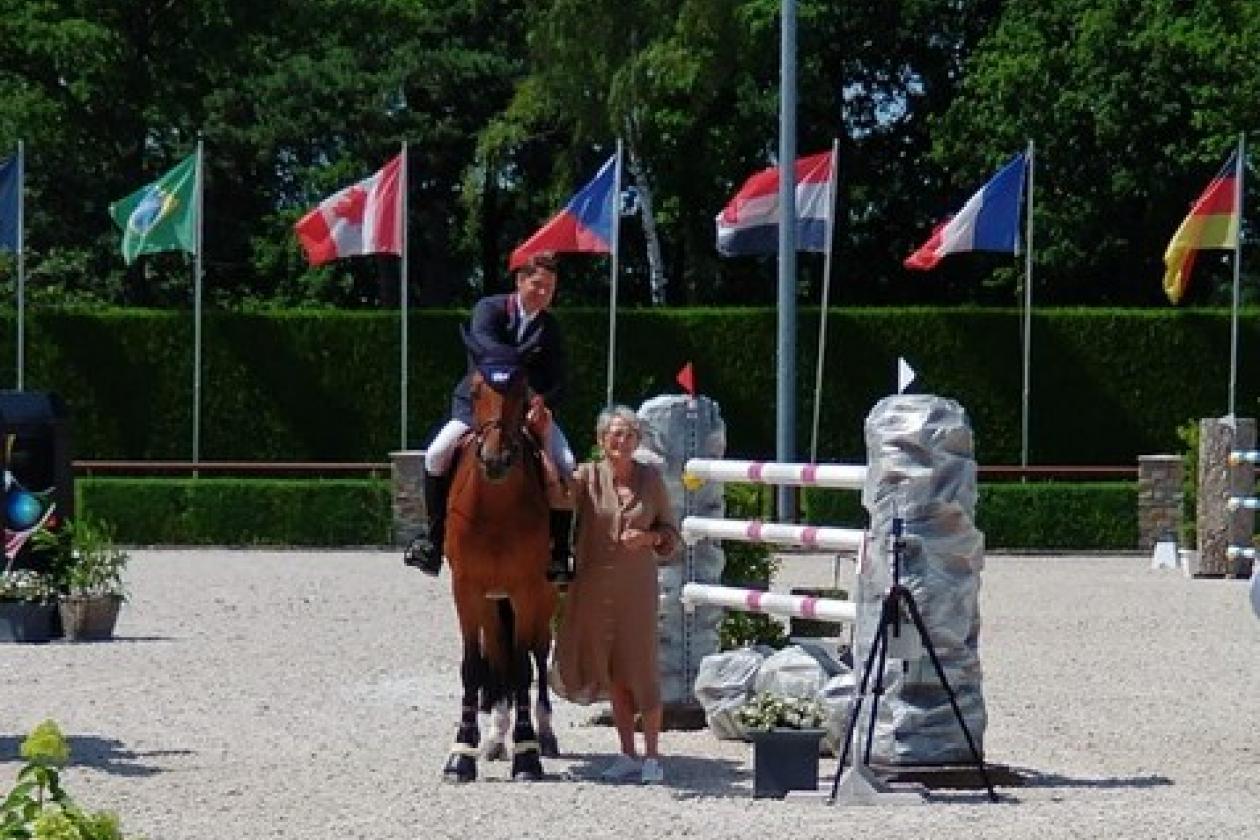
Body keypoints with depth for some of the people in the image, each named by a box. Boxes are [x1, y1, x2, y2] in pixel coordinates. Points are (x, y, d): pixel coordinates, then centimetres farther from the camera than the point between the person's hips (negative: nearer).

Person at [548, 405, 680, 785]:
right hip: (594, 586, 1)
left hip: (638, 586, -1)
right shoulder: (588, 477, -1)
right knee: (612, 671, 8)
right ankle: (627, 756, 18)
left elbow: (671, 533, 9)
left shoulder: (651, 479, 1)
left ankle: (651, 757, 8)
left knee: (642, 668, -3)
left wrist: (649, 537, -13)